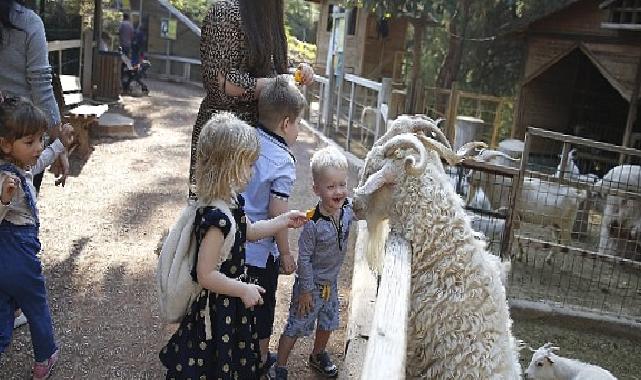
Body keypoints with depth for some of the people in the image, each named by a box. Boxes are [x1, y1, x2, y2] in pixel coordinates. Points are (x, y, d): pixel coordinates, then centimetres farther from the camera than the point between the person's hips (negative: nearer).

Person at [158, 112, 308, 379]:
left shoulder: (232, 200, -3)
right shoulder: (218, 218, -32)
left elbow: (248, 231, 17)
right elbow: (205, 275, -29)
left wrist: (284, 221, 13)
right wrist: (244, 290, -20)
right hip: (218, 309, -9)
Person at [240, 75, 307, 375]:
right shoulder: (283, 162, -21)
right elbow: (277, 214, -20)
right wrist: (285, 253, -9)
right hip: (261, 249, -5)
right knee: (263, 303, 15)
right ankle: (261, 358, 33)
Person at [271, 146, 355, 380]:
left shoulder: (348, 210, -13)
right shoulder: (313, 224, -30)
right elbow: (304, 258, -22)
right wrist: (306, 290, -16)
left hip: (331, 282, 7)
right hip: (312, 284, -6)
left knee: (328, 323, 24)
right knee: (296, 327, 6)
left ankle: (318, 356, 50)